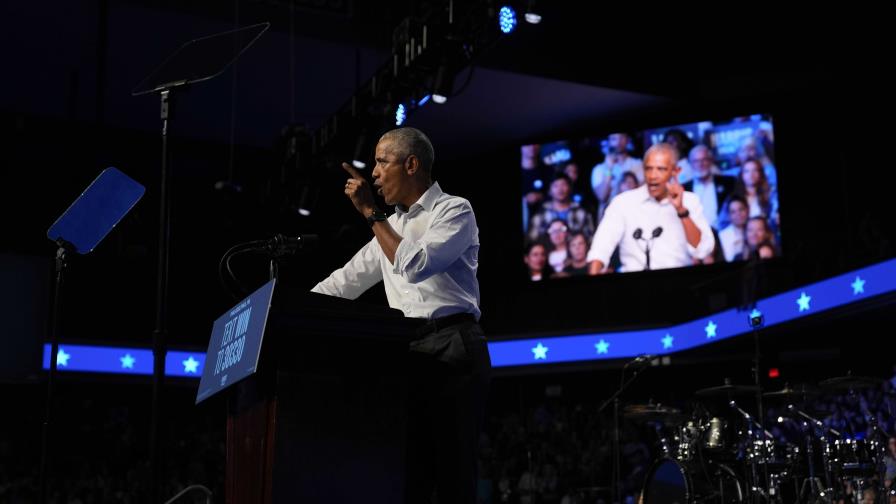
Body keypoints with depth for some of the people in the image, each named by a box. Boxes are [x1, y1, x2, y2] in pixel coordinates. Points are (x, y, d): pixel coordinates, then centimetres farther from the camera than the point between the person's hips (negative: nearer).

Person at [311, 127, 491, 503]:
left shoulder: (454, 210, 0)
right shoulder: (391, 226, 23)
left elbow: (414, 266, -16)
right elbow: (346, 280, 25)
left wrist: (371, 213, -10)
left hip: (451, 347, -7)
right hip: (408, 354, 7)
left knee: (453, 473, -10)